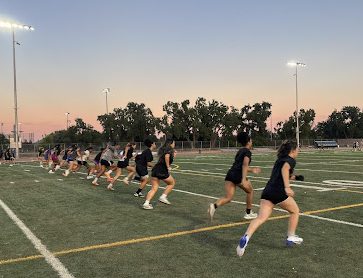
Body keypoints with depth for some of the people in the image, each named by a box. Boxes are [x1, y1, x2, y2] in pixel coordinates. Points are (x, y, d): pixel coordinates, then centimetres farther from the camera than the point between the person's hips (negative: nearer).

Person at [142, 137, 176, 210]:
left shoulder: (162, 149, 20)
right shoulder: (169, 149, -4)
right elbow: (167, 156, -23)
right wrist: (168, 167, -16)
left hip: (155, 169, 7)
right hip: (162, 171, -7)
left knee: (154, 188, 8)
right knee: (172, 183, 17)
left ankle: (146, 203, -2)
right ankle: (163, 197, 10)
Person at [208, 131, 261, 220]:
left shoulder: (240, 151, 24)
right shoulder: (247, 152, -1)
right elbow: (245, 165, -17)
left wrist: (252, 169, 42)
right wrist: (244, 179, -26)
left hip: (230, 174, 7)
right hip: (238, 176, -7)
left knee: (228, 197, 2)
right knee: (250, 191, 20)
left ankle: (214, 206, -26)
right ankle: (248, 213, 28)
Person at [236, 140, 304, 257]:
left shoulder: (280, 160, 28)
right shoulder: (291, 160, 3)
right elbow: (285, 169, -20)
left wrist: (294, 177, 44)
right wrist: (287, 187, -29)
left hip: (267, 191, 6)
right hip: (279, 191, -6)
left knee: (261, 217, -7)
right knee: (295, 211, 20)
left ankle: (246, 237, -29)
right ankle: (291, 237, 26)